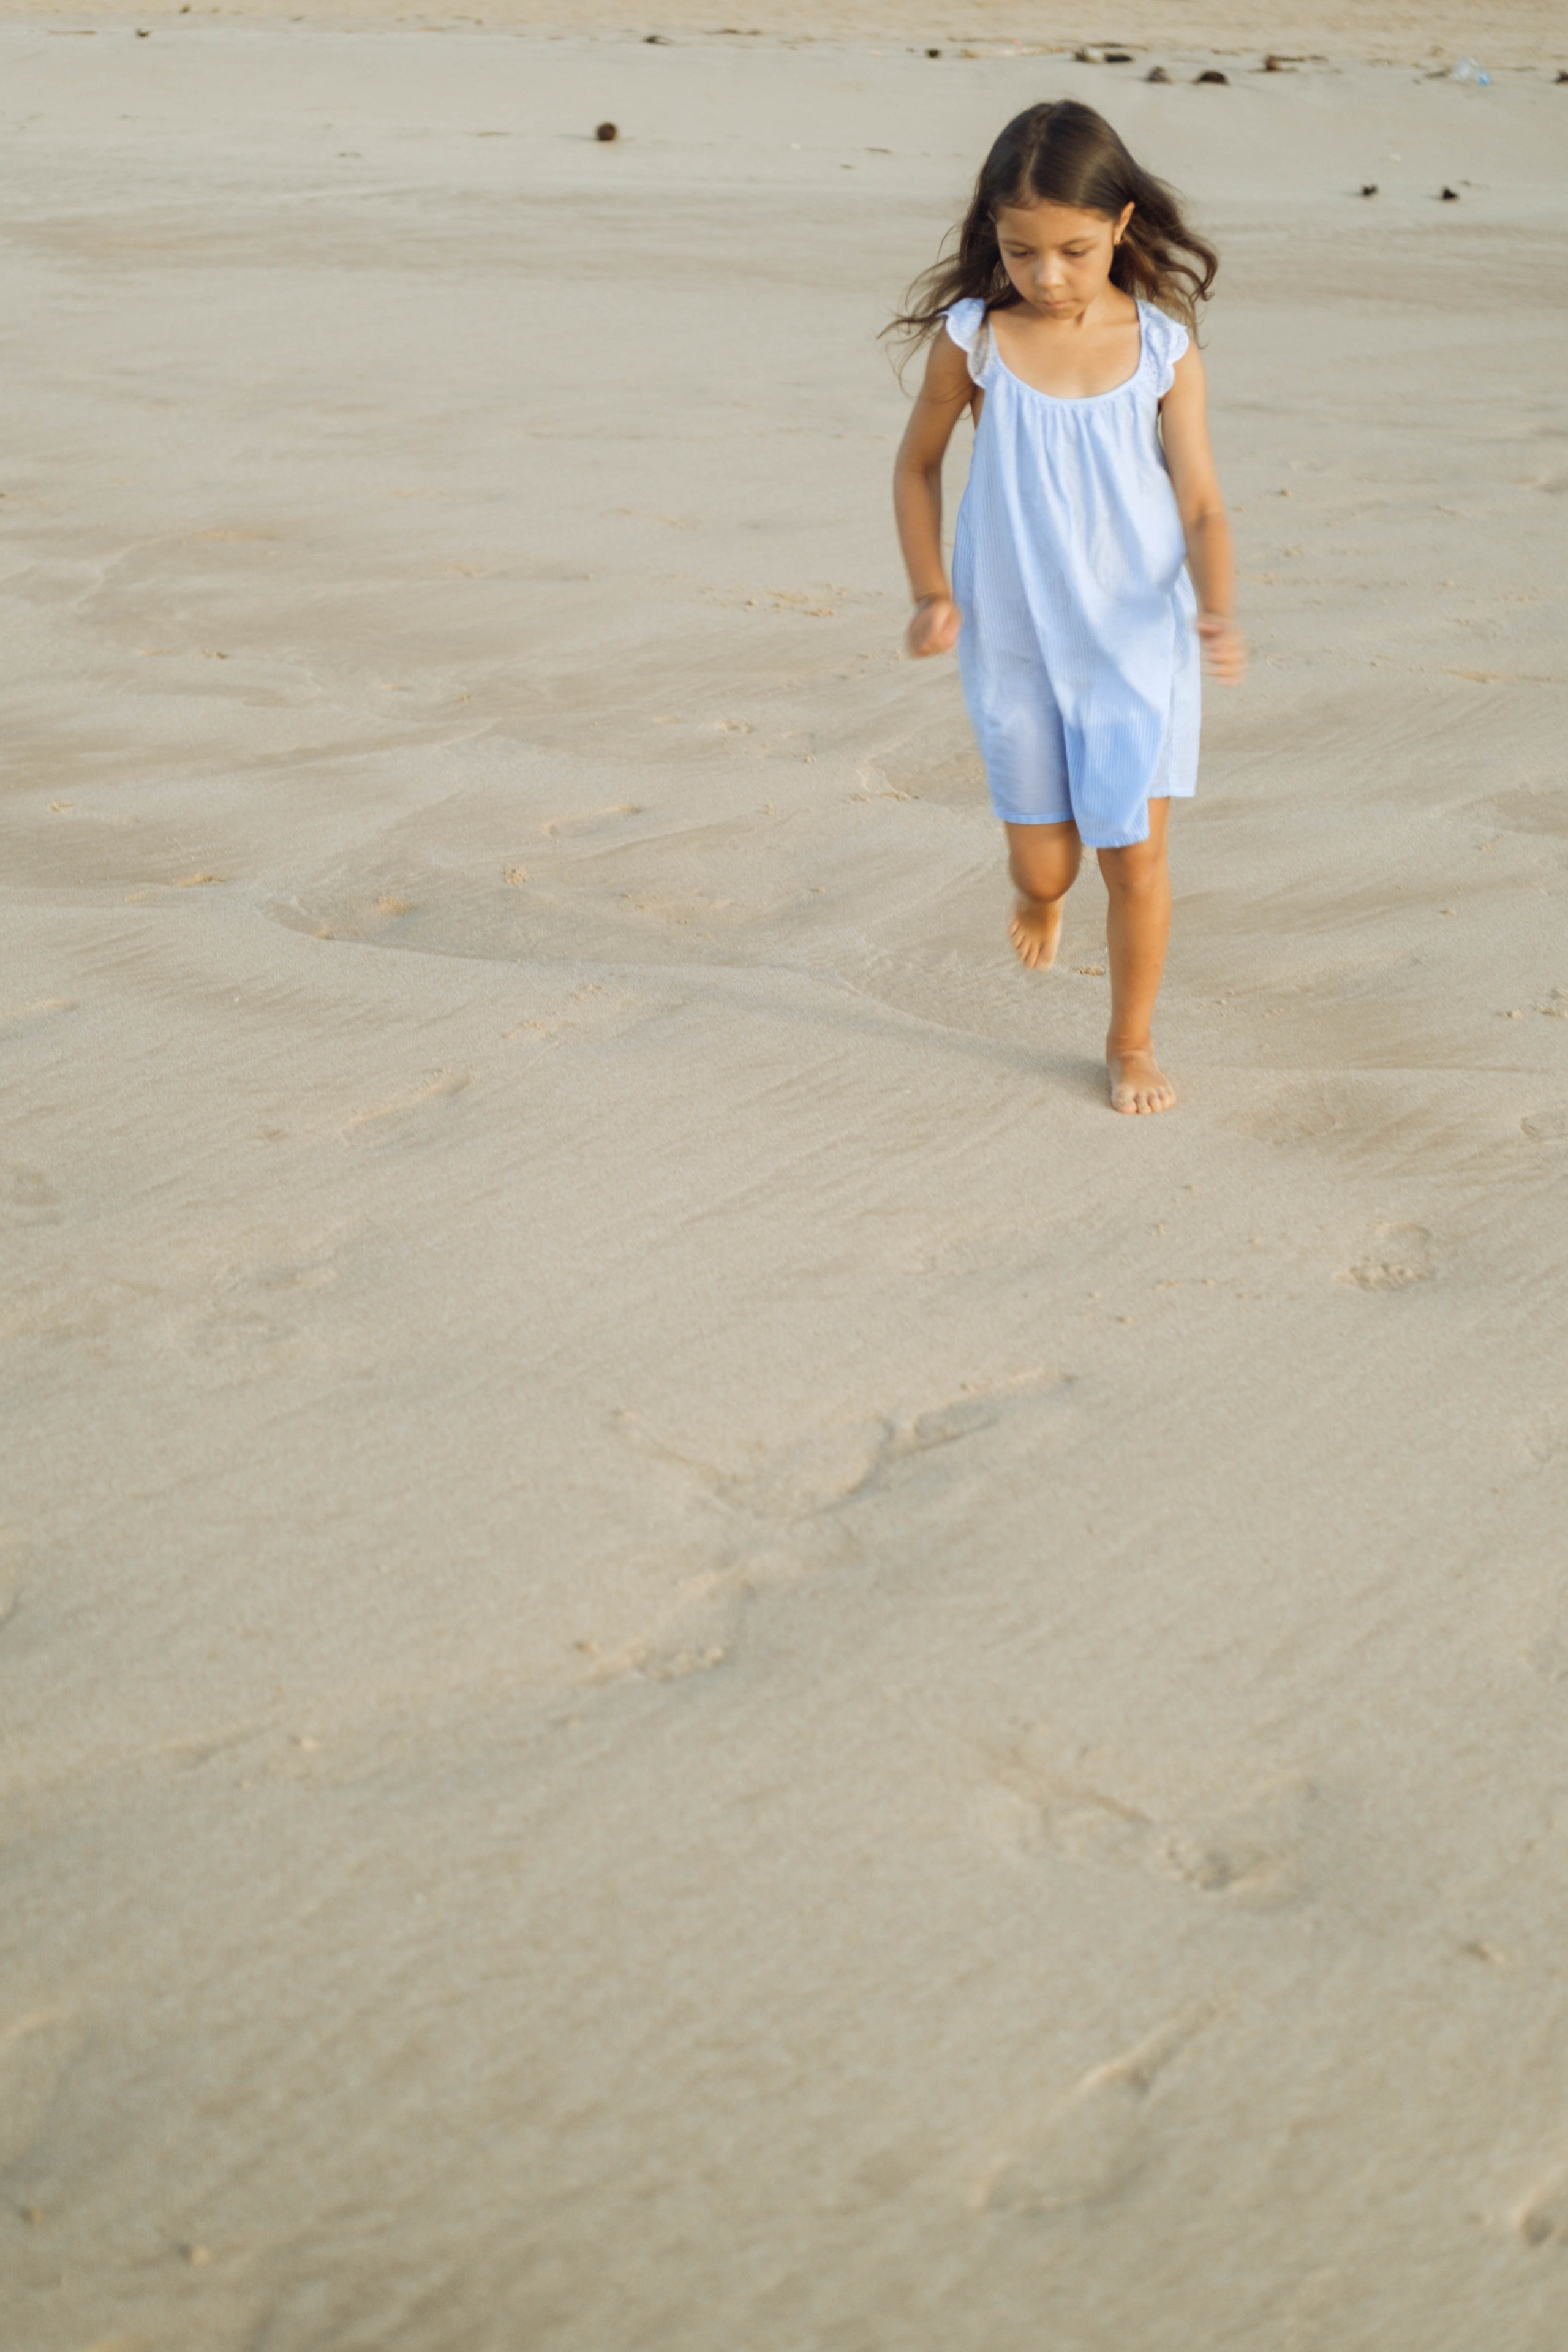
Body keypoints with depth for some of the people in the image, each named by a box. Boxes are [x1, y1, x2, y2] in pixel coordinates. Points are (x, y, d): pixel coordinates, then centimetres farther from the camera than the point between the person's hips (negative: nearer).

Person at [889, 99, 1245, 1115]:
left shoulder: (1164, 350, -8)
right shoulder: (972, 339, -8)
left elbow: (1203, 505, -8)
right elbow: (919, 464, 7)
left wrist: (1219, 612, -25)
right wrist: (931, 593, -2)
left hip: (1138, 643, 0)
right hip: (1015, 645, 1)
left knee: (1137, 855, 0)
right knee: (1043, 863, 7)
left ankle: (1133, 1042, 23)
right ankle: (1041, 901, 47)